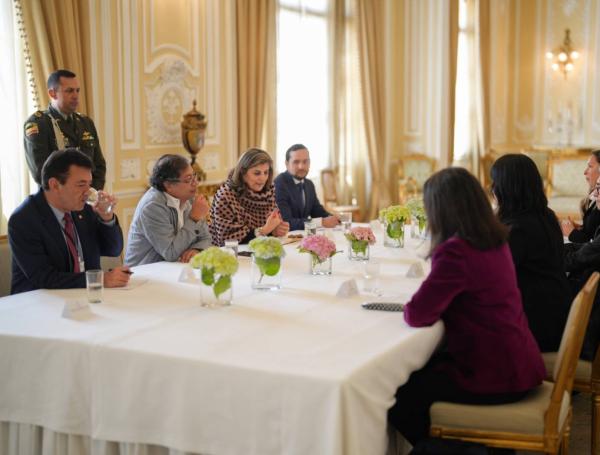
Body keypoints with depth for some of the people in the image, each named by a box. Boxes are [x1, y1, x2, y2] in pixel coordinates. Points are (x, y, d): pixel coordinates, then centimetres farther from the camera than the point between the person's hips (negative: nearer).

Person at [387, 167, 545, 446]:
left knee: (397, 394, 2)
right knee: (420, 370, 23)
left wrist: (410, 305, -1)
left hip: (494, 376, -9)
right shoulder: (494, 240, 5)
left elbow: (417, 315, -21)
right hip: (515, 363, 9)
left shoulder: (456, 251, -25)